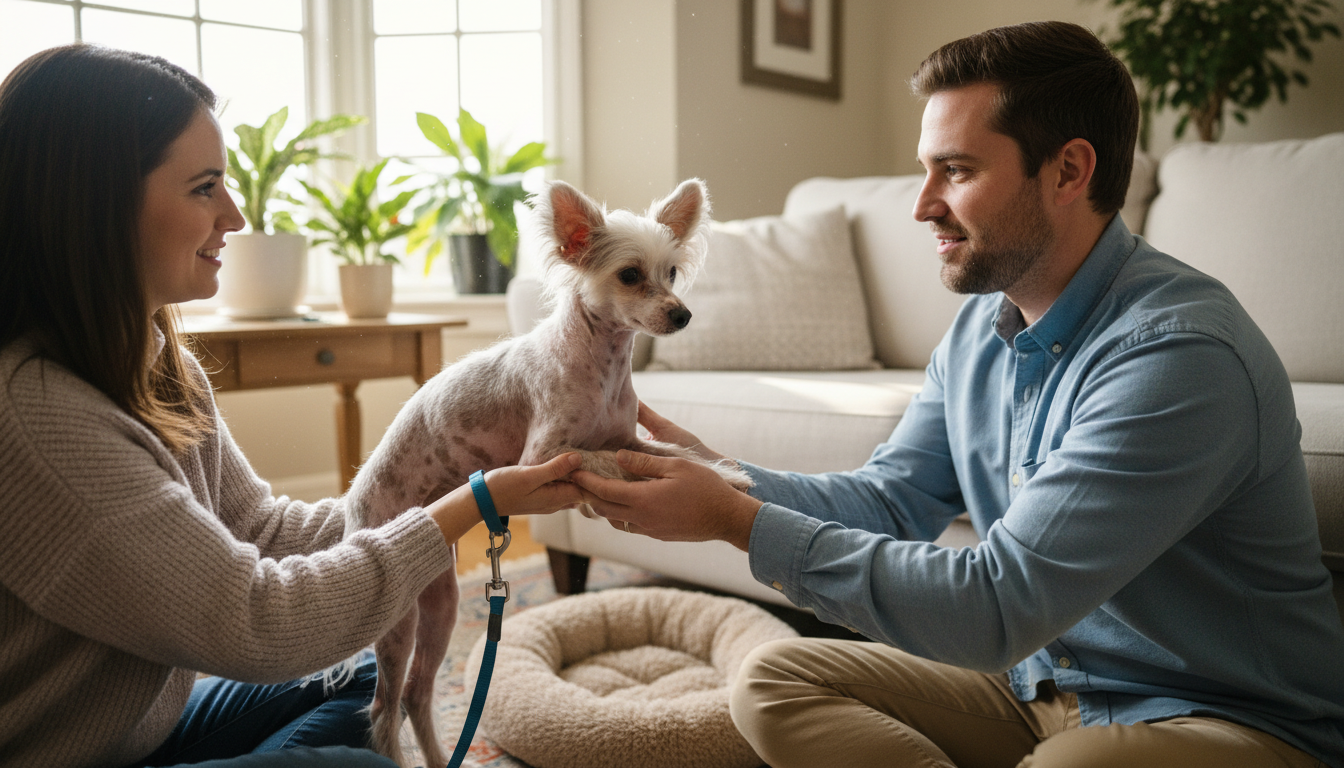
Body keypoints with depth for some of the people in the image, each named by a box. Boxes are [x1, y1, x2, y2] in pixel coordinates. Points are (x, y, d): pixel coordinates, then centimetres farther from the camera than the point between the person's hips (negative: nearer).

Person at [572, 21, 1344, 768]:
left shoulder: (1178, 353, -27)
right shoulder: (980, 324, 2)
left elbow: (994, 607, -30)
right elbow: (886, 499, 7)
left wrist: (737, 521, -27)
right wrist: (717, 472, -9)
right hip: (1040, 676, 8)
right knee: (773, 679, -4)